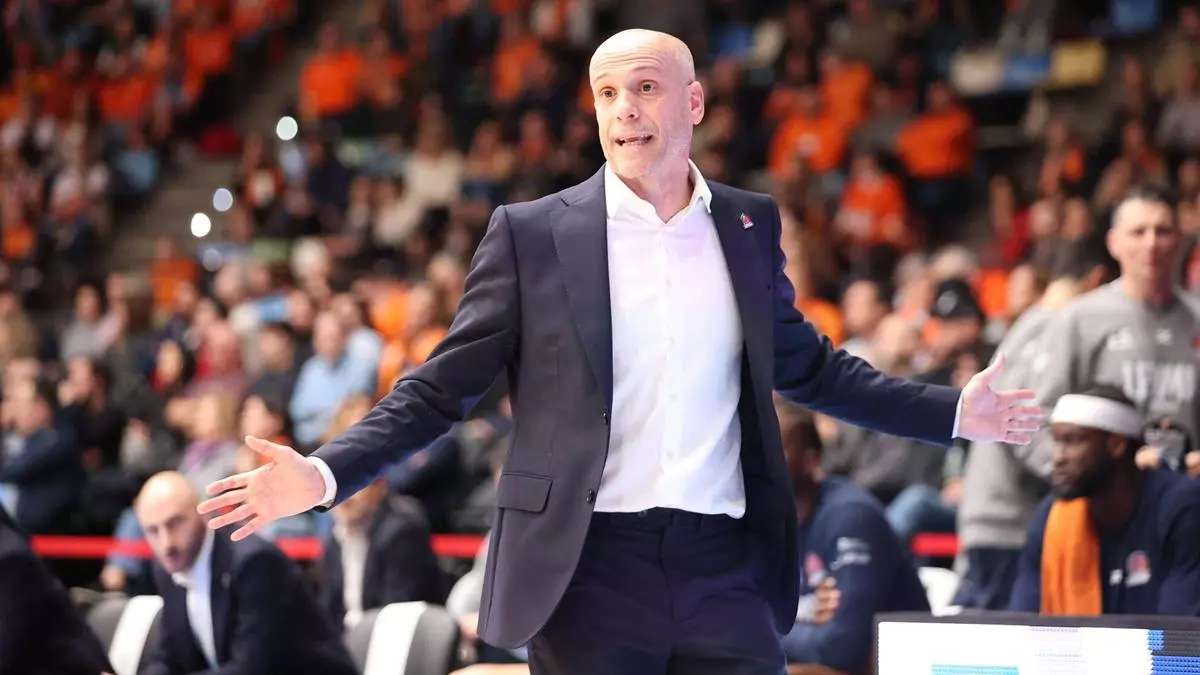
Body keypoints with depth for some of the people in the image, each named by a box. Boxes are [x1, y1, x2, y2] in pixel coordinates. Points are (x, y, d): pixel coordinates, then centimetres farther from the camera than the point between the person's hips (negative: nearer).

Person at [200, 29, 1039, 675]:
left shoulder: (750, 226, 11)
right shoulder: (534, 233, 1)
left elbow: (810, 368, 23)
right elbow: (442, 388, 2)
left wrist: (955, 412, 19)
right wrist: (326, 474, -11)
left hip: (724, 570, 3)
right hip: (588, 568, -2)